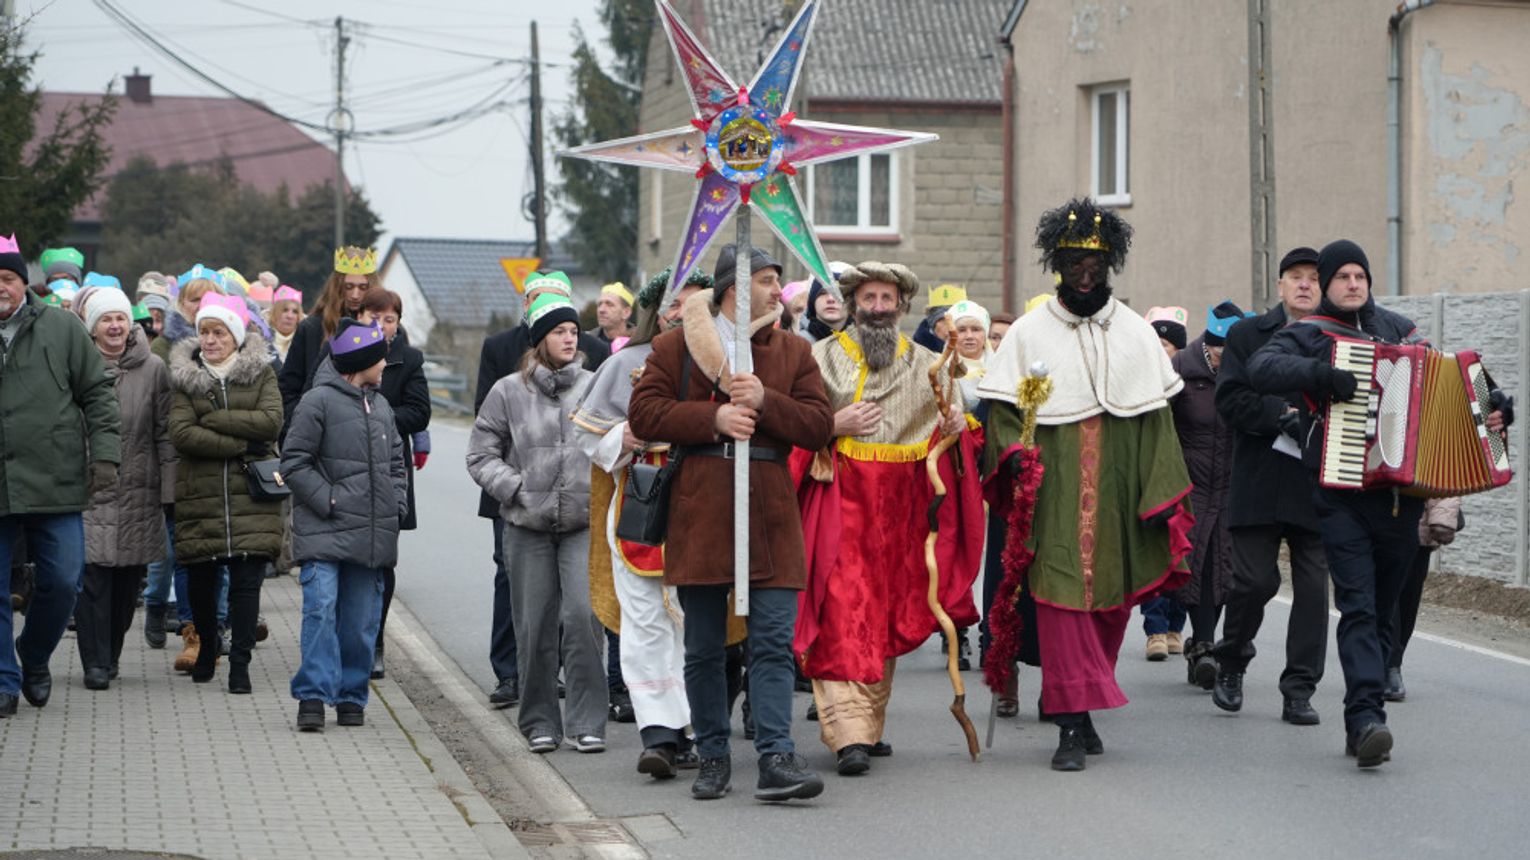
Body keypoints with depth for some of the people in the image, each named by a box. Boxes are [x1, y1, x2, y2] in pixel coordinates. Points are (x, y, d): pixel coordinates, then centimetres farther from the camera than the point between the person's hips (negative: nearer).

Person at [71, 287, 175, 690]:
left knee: (129, 579, 7)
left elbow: (165, 431, 6)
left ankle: (110, 654, 23)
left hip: (139, 491, 2)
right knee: (93, 575, -8)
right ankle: (96, 663, -4)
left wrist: (169, 490, 1)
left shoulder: (153, 368, 5)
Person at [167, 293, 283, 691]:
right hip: (200, 493, 1)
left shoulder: (260, 372, 8)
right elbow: (181, 432, -7)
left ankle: (239, 661, -3)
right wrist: (241, 443, -14)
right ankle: (206, 647, 29)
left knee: (246, 580, -8)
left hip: (250, 494, -1)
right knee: (200, 580, 6)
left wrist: (212, 420, -10)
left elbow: (272, 421, -8)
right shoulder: (185, 375, 7)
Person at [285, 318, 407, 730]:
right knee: (321, 607, -14)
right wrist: (328, 499, -14)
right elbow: (294, 461, -8)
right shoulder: (318, 402, -6)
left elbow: (396, 460, 25)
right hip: (325, 531, -6)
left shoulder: (380, 406, 16)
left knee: (362, 618, 7)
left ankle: (351, 696, 15)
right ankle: (313, 695, -11)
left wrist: (396, 504, 10)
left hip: (372, 534, 6)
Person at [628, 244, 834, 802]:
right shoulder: (676, 346, 6)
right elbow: (643, 414, -2)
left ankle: (776, 759, -10)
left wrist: (764, 401, -12)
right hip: (698, 514, -1)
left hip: (770, 515, 1)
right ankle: (713, 759, 17)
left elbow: (819, 424, 4)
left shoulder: (792, 352, 12)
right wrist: (713, 417, -12)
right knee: (703, 648, 6)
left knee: (773, 642, -7)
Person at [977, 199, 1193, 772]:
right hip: (1055, 496, -3)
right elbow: (1002, 409, 4)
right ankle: (1072, 726, -10)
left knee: (1112, 598, 6)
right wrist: (1015, 458, -15)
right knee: (1062, 595, -9)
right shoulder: (1029, 334, 4)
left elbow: (1156, 418, 9)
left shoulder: (1136, 334, 9)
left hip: (1117, 495, 3)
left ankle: (1082, 706, 23)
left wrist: (1163, 498, 3)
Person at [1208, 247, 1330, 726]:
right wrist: (1283, 415, -16)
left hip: (1318, 485, 2)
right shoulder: (1247, 336, 7)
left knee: (1314, 588, 0)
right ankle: (1231, 661, 21)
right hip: (1258, 484, -2)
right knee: (1254, 580, -6)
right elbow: (1230, 399, -4)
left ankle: (1299, 691, 8)